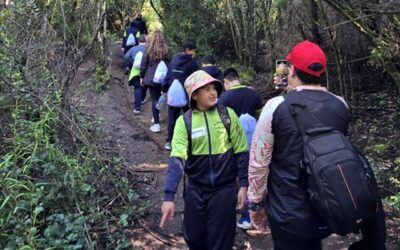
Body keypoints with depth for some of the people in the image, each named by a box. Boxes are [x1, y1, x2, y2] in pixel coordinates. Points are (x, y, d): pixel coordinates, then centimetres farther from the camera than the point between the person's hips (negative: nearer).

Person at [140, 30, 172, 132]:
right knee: (159, 98, 20)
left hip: (151, 78, -2)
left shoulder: (149, 49, -7)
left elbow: (143, 65, -2)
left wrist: (142, 77, 10)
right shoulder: (167, 50, -2)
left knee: (155, 99, 1)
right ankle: (156, 117, 32)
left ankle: (156, 124, -1)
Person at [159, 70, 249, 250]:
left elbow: (241, 152, 0)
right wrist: (169, 196, -23)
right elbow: (177, 159, -16)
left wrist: (243, 185, -3)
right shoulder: (184, 121, -8)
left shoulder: (228, 115, -6)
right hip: (195, 189, 1)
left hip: (224, 188, -1)